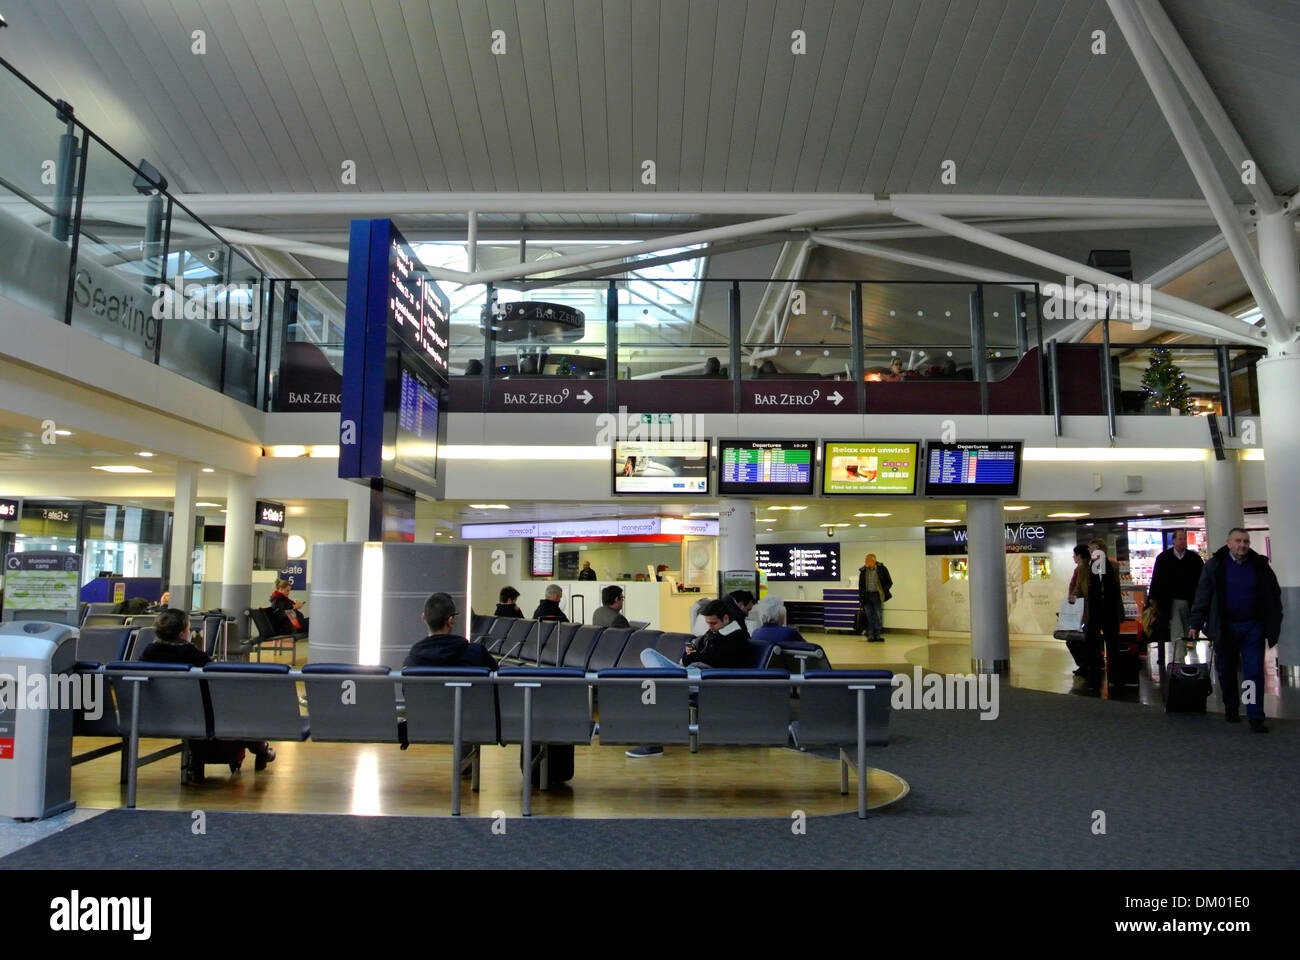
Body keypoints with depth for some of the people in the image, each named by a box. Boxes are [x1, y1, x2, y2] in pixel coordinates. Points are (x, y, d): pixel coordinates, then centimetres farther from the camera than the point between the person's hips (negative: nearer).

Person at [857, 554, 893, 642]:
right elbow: (860, 585, 11)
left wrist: (884, 591, -7)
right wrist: (861, 598, 5)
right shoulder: (863, 571, 5)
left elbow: (889, 582, 6)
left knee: (878, 616, -1)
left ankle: (877, 635, 7)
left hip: (877, 595, -2)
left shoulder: (882, 569, -2)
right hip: (867, 596, 2)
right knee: (869, 617, 2)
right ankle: (870, 636, 8)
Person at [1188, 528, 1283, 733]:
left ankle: (1255, 717, 2)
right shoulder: (1215, 566, 0)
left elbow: (1274, 596, 11)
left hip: (1253, 627, 0)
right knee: (1226, 671, 10)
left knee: (1255, 673, -2)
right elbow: (1202, 596, 0)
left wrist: (1273, 625, 6)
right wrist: (1195, 624, -4)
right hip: (1224, 628, 0)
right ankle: (1231, 708, 28)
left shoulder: (1260, 565, 4)